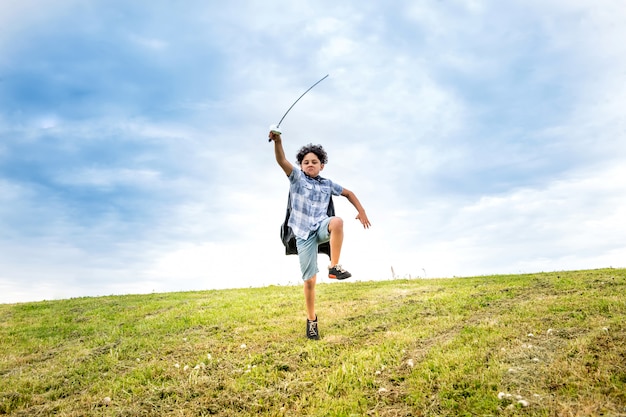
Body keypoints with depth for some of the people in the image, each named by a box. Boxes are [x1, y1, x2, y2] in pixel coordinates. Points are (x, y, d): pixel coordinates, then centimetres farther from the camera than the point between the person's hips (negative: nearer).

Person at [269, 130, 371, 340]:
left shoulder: (327, 184, 13)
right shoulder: (296, 177, 4)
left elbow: (348, 193, 25)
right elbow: (282, 161, -14)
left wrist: (361, 211, 14)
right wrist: (277, 141, -33)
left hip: (321, 227, 2)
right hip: (304, 234, -2)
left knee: (337, 221, -36)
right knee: (309, 280, -3)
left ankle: (334, 266, -25)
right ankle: (311, 320, 16)